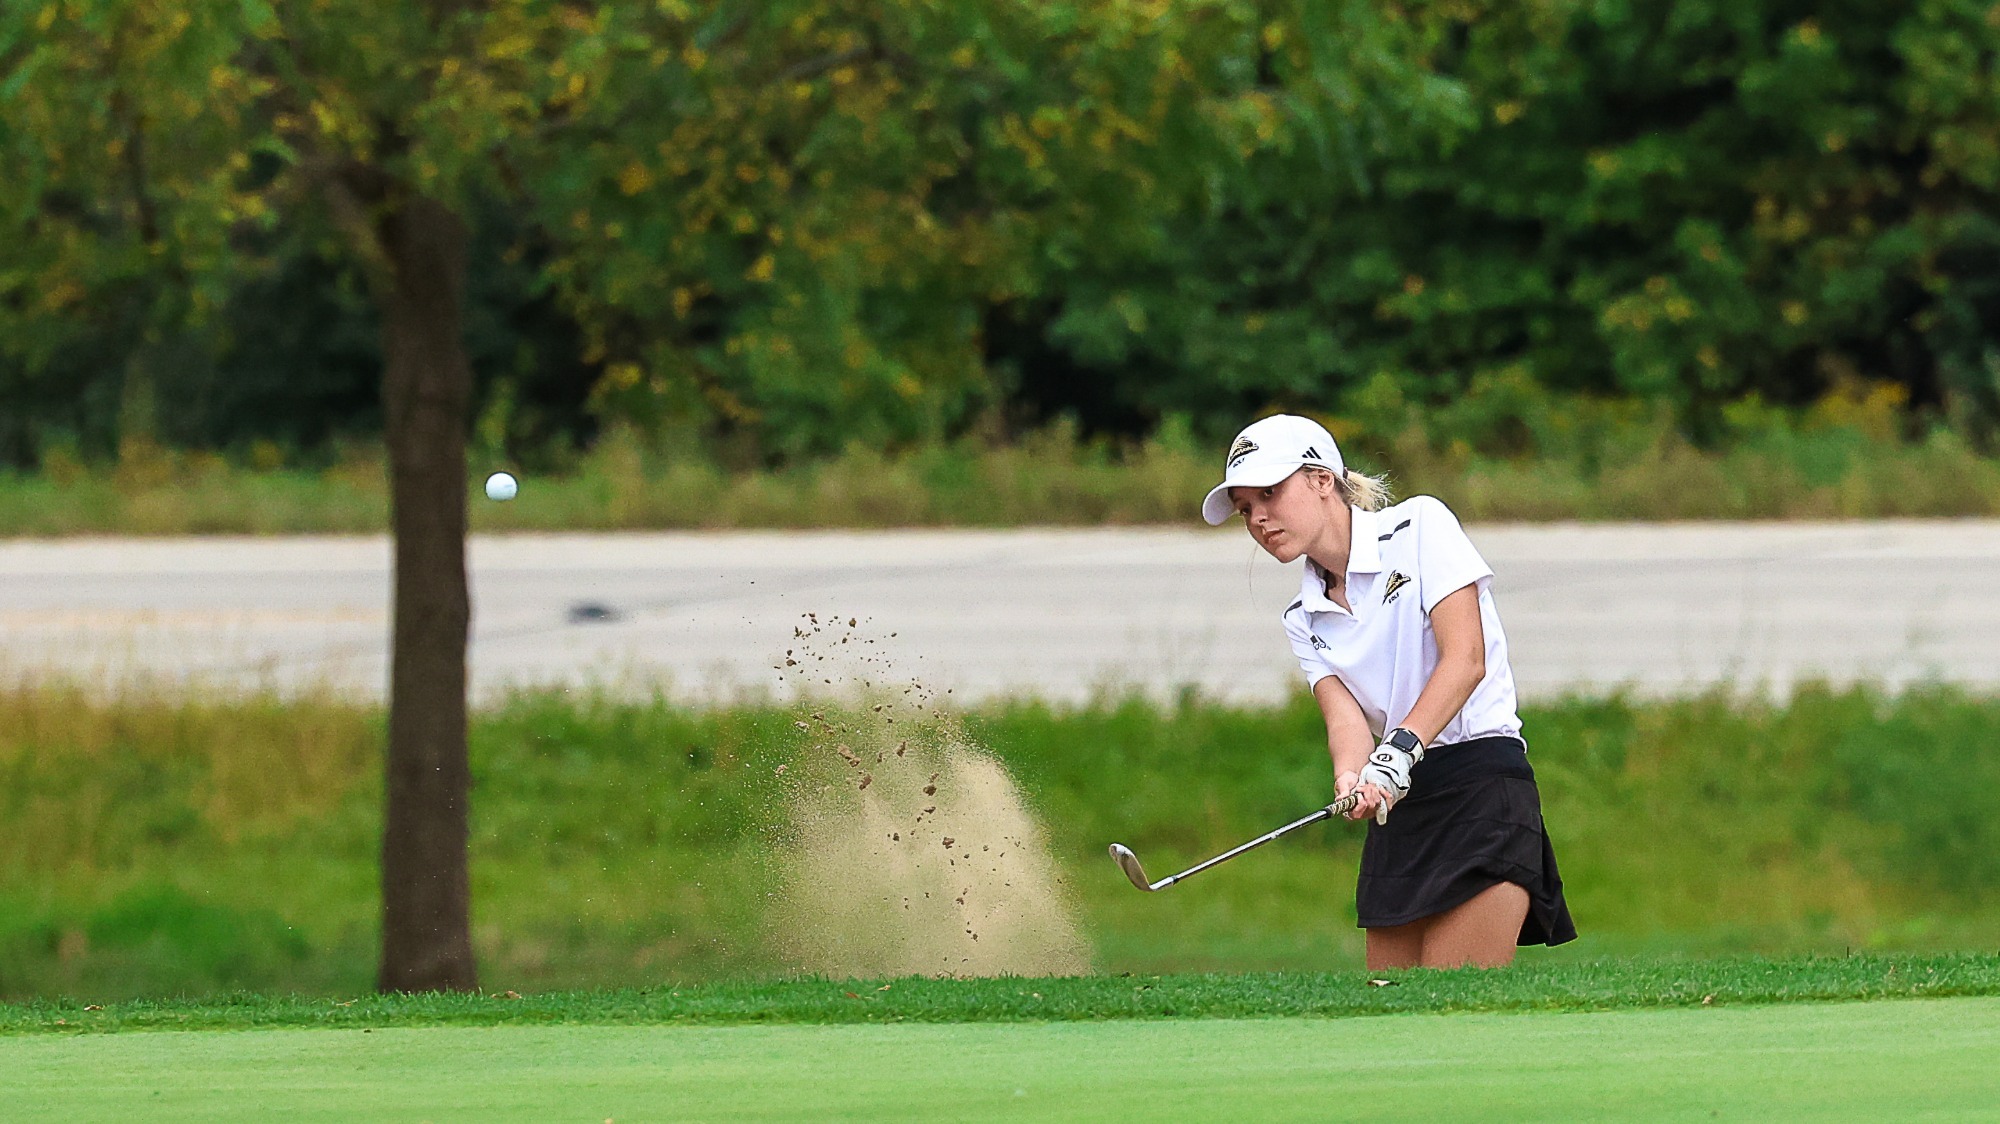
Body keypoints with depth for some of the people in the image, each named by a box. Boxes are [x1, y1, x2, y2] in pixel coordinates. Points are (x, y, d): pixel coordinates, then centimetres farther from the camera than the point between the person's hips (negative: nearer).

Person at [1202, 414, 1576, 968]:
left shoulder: (1418, 526, -1)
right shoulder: (1305, 620, 16)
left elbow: (1466, 659, -13)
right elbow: (1346, 716, -1)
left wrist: (1401, 749, -26)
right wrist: (1351, 779, -25)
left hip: (1481, 793, -7)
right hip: (1398, 811, 7)